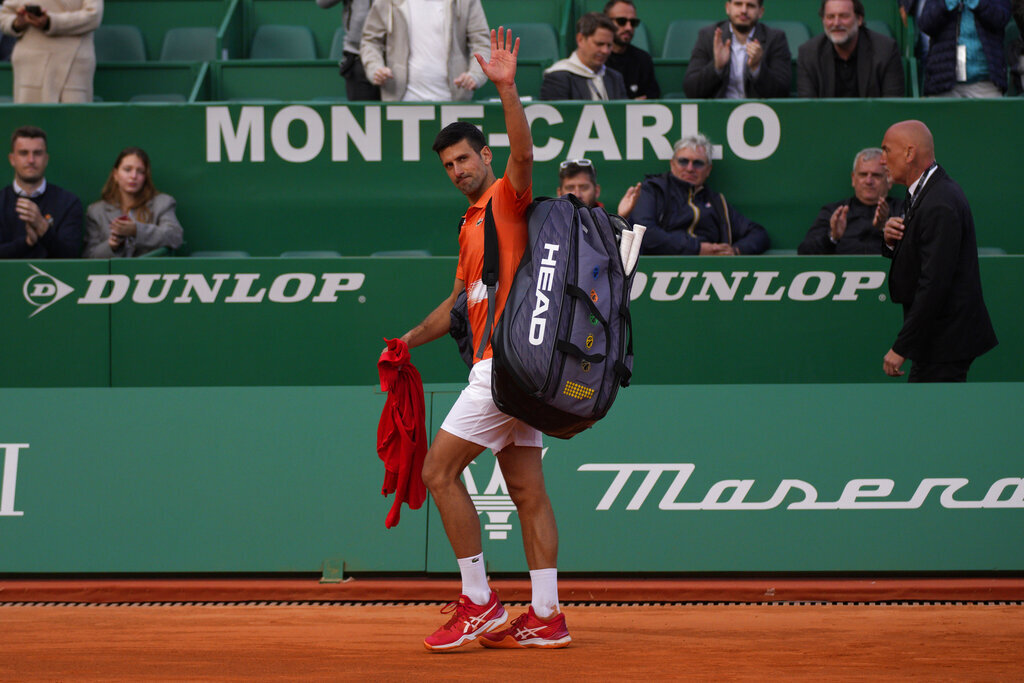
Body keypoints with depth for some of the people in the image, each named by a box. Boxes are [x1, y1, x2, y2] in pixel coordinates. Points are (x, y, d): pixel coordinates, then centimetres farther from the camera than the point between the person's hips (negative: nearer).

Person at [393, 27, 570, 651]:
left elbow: (524, 153, -27)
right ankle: (546, 617, 6)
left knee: (440, 470, -7)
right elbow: (461, 301, 30)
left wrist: (507, 89, -36)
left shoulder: (507, 196, -5)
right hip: (503, 365, 10)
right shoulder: (472, 223, 21)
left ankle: (480, 603, -5)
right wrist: (411, 340, 28)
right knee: (527, 489, 6)